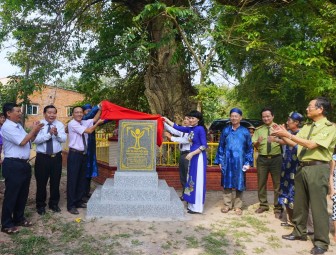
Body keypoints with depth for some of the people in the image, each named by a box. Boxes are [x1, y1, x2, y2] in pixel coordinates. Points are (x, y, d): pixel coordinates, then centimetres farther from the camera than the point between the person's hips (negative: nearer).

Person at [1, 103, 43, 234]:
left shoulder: (18, 126, 13)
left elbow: (29, 140, 18)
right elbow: (22, 142, -21)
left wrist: (36, 131, 4)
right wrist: (33, 130, -11)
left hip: (23, 164, 9)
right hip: (13, 165, -9)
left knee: (23, 193, 17)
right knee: (11, 195, 2)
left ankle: (19, 218, 33)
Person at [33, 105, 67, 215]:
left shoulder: (60, 124, 3)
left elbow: (64, 139, -8)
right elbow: (36, 140, -17)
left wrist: (57, 134, -27)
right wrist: (49, 134, -28)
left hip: (56, 157, 2)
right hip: (42, 157, -2)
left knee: (55, 182, 12)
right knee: (41, 183, 7)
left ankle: (54, 204, 29)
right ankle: (40, 205, 26)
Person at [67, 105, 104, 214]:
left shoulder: (84, 123, 10)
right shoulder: (72, 124, -12)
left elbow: (94, 119, 5)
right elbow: (89, 131, -16)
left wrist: (100, 109, -6)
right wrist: (98, 123, -6)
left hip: (84, 154, 8)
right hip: (74, 155, -7)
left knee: (82, 179, 14)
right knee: (72, 180, -1)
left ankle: (78, 201, 27)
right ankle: (71, 205, 7)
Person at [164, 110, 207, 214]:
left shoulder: (200, 129, -14)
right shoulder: (190, 129, 8)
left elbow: (204, 146, -17)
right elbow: (178, 128, 17)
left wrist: (192, 153, -18)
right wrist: (167, 120, 15)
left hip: (199, 157, -8)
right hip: (193, 157, 8)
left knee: (197, 180, -2)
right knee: (192, 179, 13)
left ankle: (197, 207, 8)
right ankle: (192, 205, 25)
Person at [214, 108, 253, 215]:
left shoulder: (245, 132, 1)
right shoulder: (225, 131, 5)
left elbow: (250, 148, 4)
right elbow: (221, 147, 7)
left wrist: (248, 162, -4)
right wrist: (220, 161, 2)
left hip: (239, 162, -1)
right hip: (227, 161, 1)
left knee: (239, 184, 6)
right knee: (227, 183, 8)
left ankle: (238, 206, 18)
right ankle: (227, 204, 20)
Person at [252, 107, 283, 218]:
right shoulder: (258, 130, 6)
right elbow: (254, 145, 3)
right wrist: (258, 142, -19)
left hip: (276, 158, -2)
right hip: (262, 159, 2)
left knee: (277, 184, 5)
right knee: (261, 183, 11)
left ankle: (278, 208, 18)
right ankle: (263, 205, 28)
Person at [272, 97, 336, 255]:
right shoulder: (307, 127, 15)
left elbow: (311, 144, -20)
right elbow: (294, 143, 14)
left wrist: (288, 134, -21)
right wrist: (282, 135, 0)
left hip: (317, 168, -8)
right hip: (302, 167, 8)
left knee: (318, 205, 0)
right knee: (300, 202, 15)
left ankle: (321, 242, 13)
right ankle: (299, 232, 30)